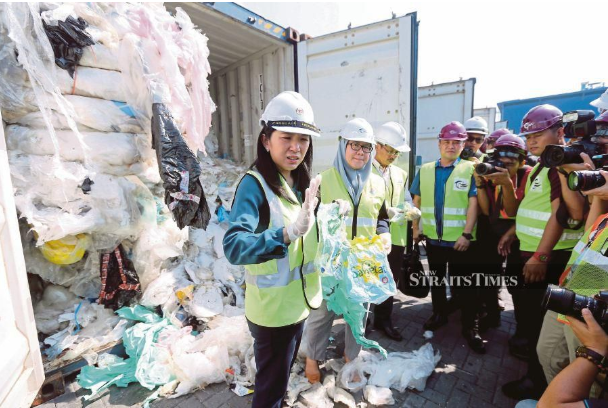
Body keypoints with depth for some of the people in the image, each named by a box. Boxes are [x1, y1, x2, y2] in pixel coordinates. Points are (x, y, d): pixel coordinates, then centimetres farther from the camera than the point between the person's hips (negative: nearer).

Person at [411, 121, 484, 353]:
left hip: (459, 239, -3)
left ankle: (470, 327, 21)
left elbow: (473, 204, -9)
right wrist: (416, 228, 6)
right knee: (436, 279, 17)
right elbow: (417, 201, 10)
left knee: (464, 284, 6)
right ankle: (439, 314, 36)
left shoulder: (470, 170, -3)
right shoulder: (425, 170, 7)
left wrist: (467, 234, -16)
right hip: (433, 237, 4)